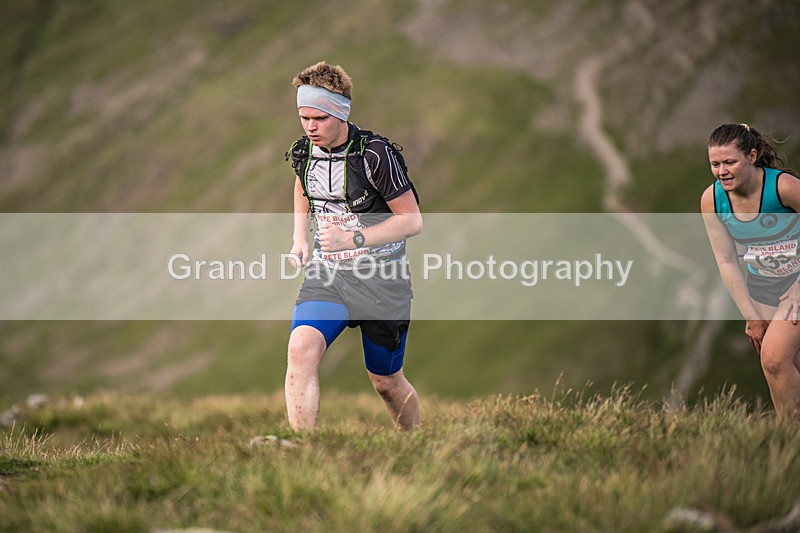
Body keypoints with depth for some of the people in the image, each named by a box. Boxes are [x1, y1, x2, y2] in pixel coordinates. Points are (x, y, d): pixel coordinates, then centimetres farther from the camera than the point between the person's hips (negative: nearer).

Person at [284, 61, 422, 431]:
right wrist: (300, 238, 12)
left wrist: (353, 238, -24)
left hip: (380, 278, -4)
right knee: (301, 348, -24)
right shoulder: (302, 151, -1)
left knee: (386, 382, 9)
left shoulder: (375, 154, -18)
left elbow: (412, 221, -15)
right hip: (326, 273, 4)